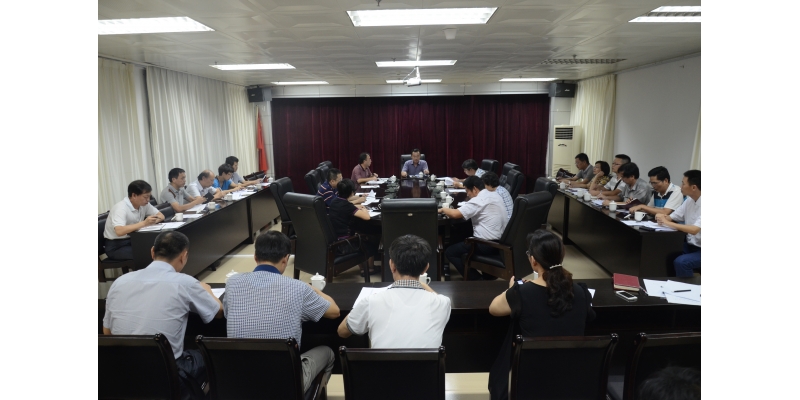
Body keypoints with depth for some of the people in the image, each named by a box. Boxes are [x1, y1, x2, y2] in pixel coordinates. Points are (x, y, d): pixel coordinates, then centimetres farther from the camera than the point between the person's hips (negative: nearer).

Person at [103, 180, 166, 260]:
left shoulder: (144, 204, -2)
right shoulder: (121, 208, -23)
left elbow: (161, 216, 5)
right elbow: (119, 231, -38)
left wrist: (155, 220, -18)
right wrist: (144, 223, -42)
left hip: (133, 241, 7)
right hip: (116, 246, -7)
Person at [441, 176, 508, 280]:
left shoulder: (478, 200, -15)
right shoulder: (495, 195, 11)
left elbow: (455, 214, -21)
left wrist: (443, 209, -2)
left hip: (488, 244, -9)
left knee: (450, 252, 3)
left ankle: (477, 279, 0)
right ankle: (488, 275, 24)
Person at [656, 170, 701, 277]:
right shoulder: (690, 200, 4)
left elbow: (694, 230, -31)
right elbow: (671, 217, 7)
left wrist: (667, 223, -26)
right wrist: (663, 218, -16)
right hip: (691, 245, 8)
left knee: (680, 262, -28)